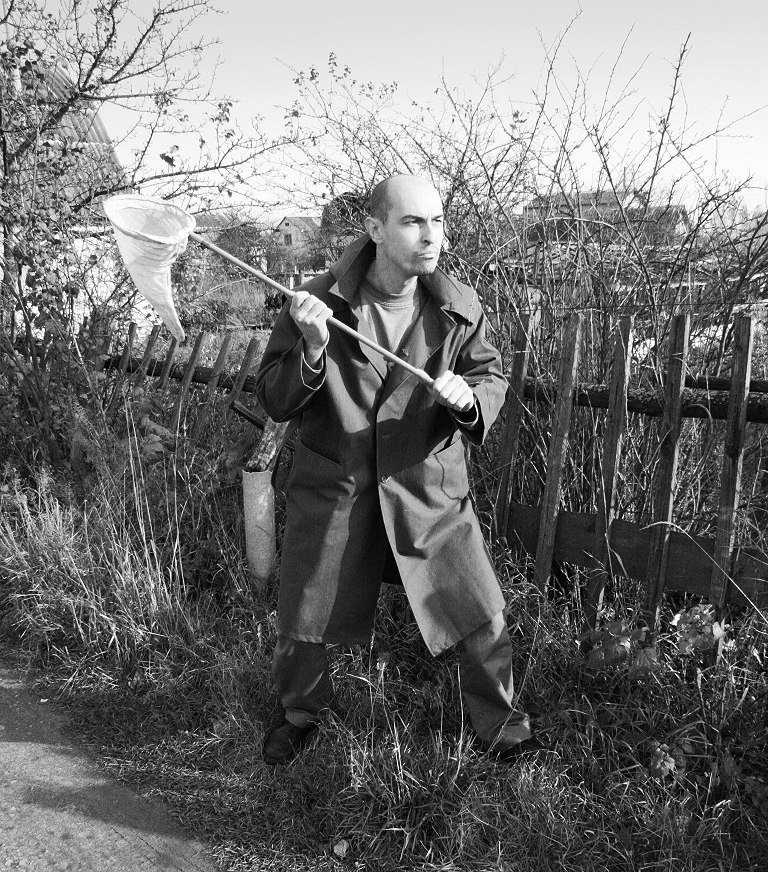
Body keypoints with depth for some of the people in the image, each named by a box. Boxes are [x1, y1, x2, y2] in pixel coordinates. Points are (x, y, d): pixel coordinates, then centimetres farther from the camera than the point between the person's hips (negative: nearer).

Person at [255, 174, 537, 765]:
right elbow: (274, 402, -7)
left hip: (429, 488, 1)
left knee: (481, 620, 4)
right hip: (332, 489, 0)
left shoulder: (459, 307, -7)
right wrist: (313, 349, -26)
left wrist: (469, 398, -17)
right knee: (302, 624, 14)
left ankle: (502, 721, 34)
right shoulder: (318, 302, -11)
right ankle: (300, 712, 46)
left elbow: (493, 378, 6)